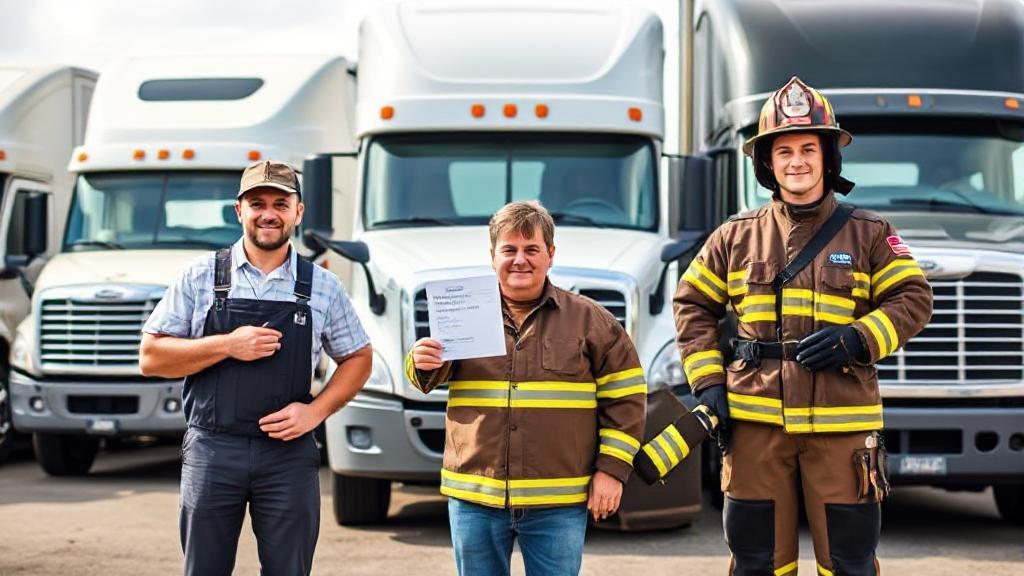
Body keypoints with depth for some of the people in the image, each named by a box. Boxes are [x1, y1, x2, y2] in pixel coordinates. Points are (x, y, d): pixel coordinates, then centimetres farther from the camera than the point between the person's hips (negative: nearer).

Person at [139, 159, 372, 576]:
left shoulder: (322, 287, 5)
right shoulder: (200, 278, 2)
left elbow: (357, 358, 13)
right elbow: (151, 358, 1)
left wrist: (316, 410, -3)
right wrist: (226, 346, -12)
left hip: (289, 453, 1)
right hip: (212, 451, 0)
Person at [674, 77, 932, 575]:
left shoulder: (869, 234, 5)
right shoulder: (736, 237, 8)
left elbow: (913, 300, 4)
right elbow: (693, 304, 15)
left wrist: (857, 339, -13)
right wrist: (707, 381, 4)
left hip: (840, 421, -1)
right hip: (756, 419, 1)